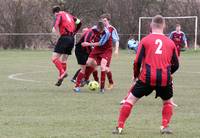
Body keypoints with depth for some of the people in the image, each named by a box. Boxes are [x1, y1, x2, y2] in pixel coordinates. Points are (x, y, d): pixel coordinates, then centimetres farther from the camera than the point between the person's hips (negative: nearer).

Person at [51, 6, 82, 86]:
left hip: (65, 37, -8)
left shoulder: (59, 15, -3)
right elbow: (79, 23, 23)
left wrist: (59, 34, -7)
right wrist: (74, 32, 23)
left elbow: (56, 25, -22)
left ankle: (62, 72, -25)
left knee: (54, 58, -7)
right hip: (72, 39, 8)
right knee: (63, 59, 15)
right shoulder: (69, 15, 19)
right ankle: (61, 77, 13)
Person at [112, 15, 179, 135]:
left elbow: (137, 62, 0)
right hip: (165, 79, 1)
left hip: (147, 78, -1)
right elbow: (176, 65, 13)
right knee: (168, 102, 27)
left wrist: (136, 75, 17)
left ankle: (120, 127, 8)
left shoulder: (145, 40, 4)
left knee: (131, 99, 13)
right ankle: (165, 126, 11)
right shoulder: (170, 42, 10)